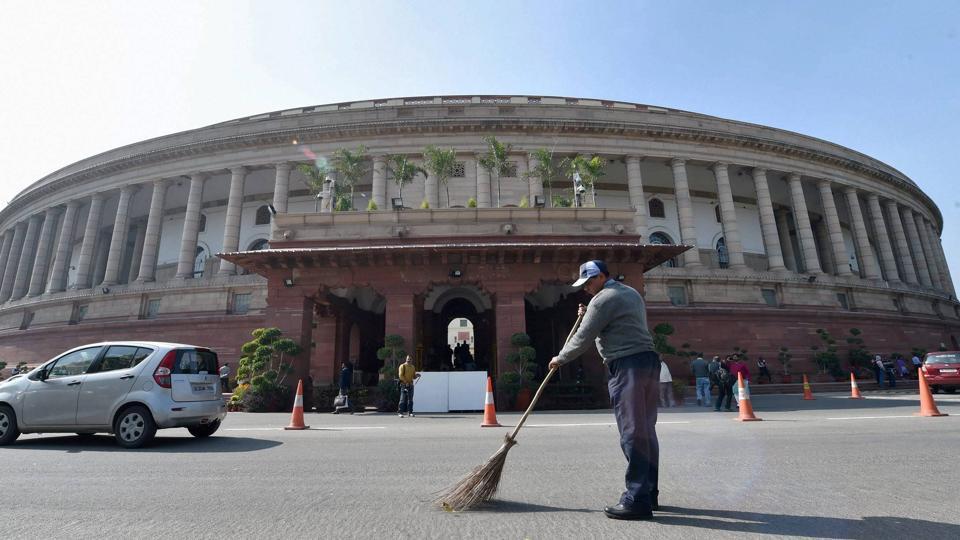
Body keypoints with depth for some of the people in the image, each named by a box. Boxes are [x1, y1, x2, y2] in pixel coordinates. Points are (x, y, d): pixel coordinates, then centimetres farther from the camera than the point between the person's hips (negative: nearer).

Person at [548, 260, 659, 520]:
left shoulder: (603, 299, -8)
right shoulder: (631, 293, 21)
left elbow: (583, 337, -7)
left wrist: (560, 359, 6)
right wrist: (590, 314, 24)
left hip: (627, 366, -10)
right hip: (648, 361, 10)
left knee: (632, 432, -7)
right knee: (646, 429, 13)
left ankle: (637, 500, -4)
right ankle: (649, 494, 22)